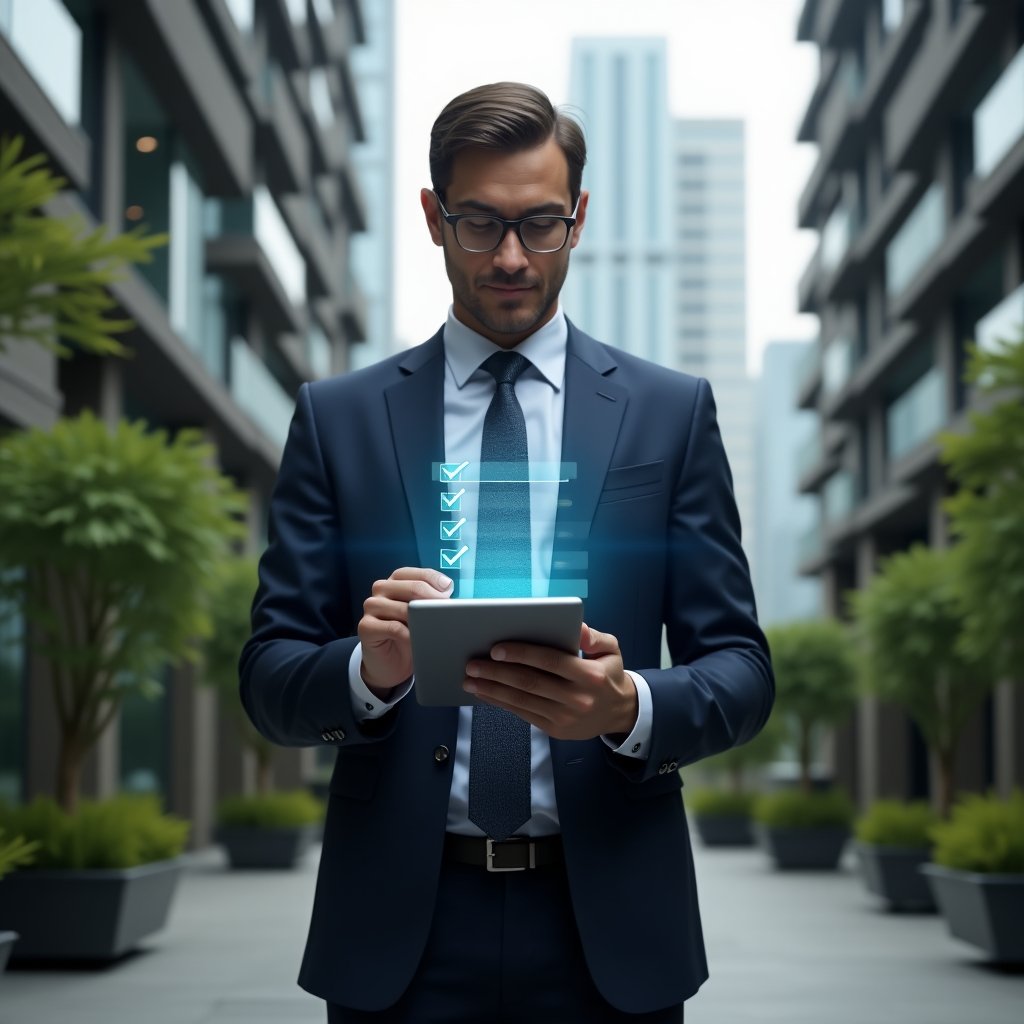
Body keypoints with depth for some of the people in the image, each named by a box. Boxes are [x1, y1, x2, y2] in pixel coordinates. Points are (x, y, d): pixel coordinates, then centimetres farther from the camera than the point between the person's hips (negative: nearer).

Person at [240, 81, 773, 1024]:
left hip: (605, 923, 0)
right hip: (401, 922, 0)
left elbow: (741, 672, 1)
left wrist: (630, 707, -20)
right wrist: (369, 668, -21)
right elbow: (270, 679, 1)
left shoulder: (671, 412, 3)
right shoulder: (337, 417, 4)